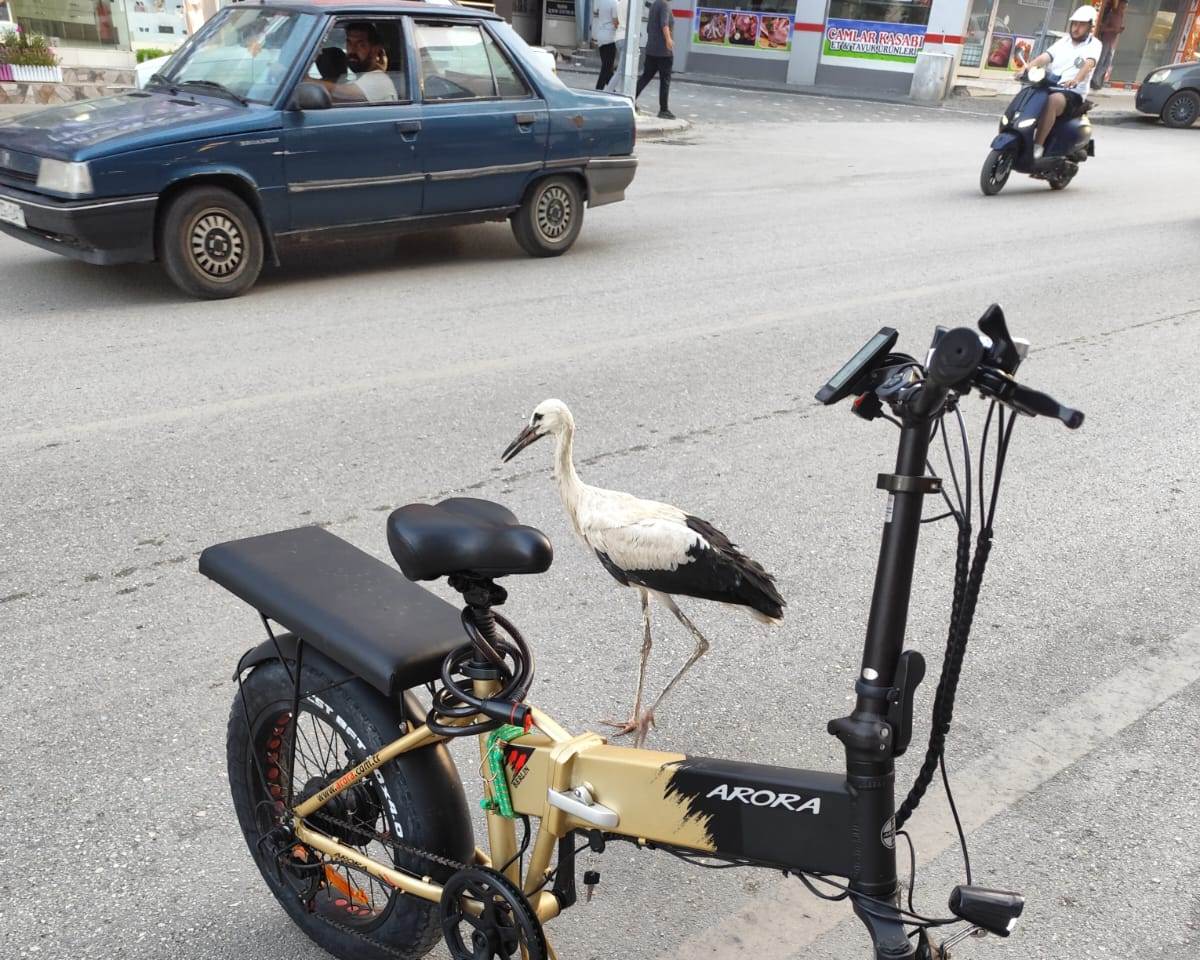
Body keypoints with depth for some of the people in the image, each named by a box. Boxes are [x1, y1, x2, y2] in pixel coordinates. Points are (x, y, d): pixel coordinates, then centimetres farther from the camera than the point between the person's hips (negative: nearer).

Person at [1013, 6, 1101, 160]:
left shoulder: (1094, 45, 5)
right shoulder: (1062, 42, 20)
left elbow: (1089, 64, -16)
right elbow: (1044, 57, 3)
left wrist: (1076, 79, -38)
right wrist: (1027, 68, -18)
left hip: (1072, 93, -6)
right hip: (1047, 88, 6)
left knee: (1053, 101, -38)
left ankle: (1037, 146, -37)